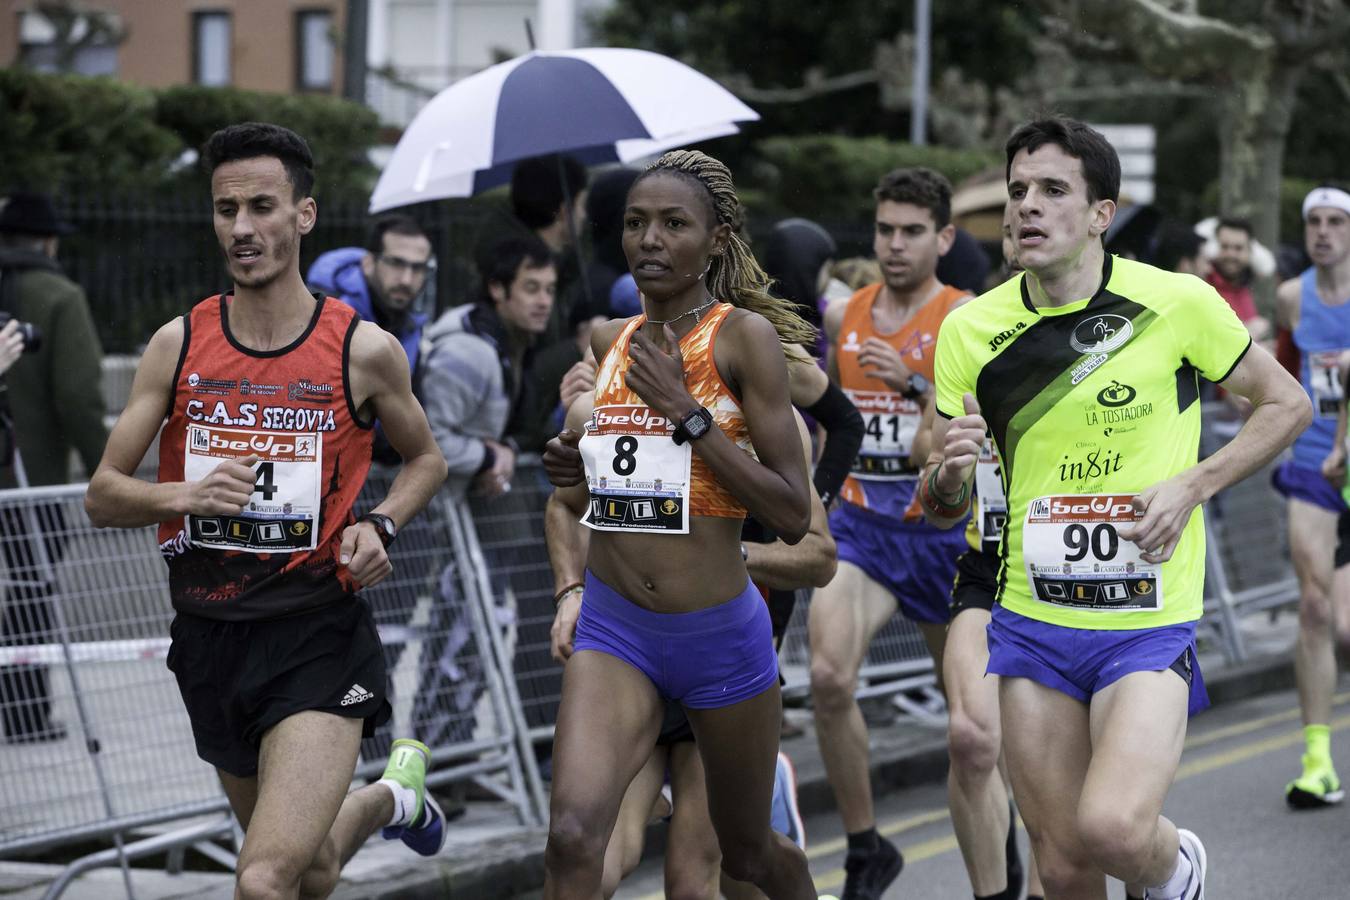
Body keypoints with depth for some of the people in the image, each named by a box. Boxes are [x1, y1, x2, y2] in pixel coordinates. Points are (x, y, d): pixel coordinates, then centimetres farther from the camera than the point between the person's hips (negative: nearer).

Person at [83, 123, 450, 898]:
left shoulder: (363, 350, -5)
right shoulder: (179, 344, 1)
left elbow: (427, 459, 14)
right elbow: (102, 496, 3)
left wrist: (381, 527, -6)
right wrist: (181, 496, -18)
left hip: (320, 637, -4)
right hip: (211, 636, 4)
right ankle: (393, 796, 54)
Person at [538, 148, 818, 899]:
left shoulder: (745, 334, -9)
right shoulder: (610, 343, 7)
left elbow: (793, 515, -15)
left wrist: (688, 411, -20)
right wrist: (579, 480, 2)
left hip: (720, 636, -3)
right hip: (614, 629, 3)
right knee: (573, 837, -19)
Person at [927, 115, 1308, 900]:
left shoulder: (1176, 303, -7)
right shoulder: (972, 332, 0)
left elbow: (1286, 403, 6)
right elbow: (944, 510, 7)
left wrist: (1191, 486, -8)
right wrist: (950, 474, -17)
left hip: (1150, 623, -3)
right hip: (1032, 622, 3)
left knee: (1112, 829, -22)